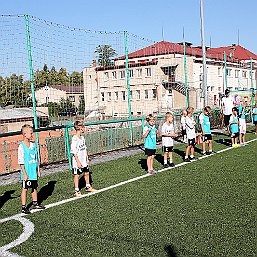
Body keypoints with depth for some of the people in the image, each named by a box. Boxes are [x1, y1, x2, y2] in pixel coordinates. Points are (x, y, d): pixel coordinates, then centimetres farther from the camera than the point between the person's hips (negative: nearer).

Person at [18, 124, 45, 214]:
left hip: (34, 172, 6)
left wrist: (38, 170, 14)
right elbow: (21, 162, -13)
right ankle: (23, 207, 10)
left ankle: (35, 203, 29)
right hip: (27, 173, -6)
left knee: (35, 187, 15)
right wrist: (24, 173, -15)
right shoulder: (21, 146, -13)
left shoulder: (33, 144, 7)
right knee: (25, 189, 2)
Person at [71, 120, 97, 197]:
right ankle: (77, 191, 14)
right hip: (77, 162, -8)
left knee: (87, 173, 17)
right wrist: (78, 162, -19)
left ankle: (88, 187, 35)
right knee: (77, 175, 3)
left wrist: (87, 158, 15)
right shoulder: (74, 139, -19)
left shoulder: (82, 138, 7)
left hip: (84, 161, 8)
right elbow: (74, 152, -19)